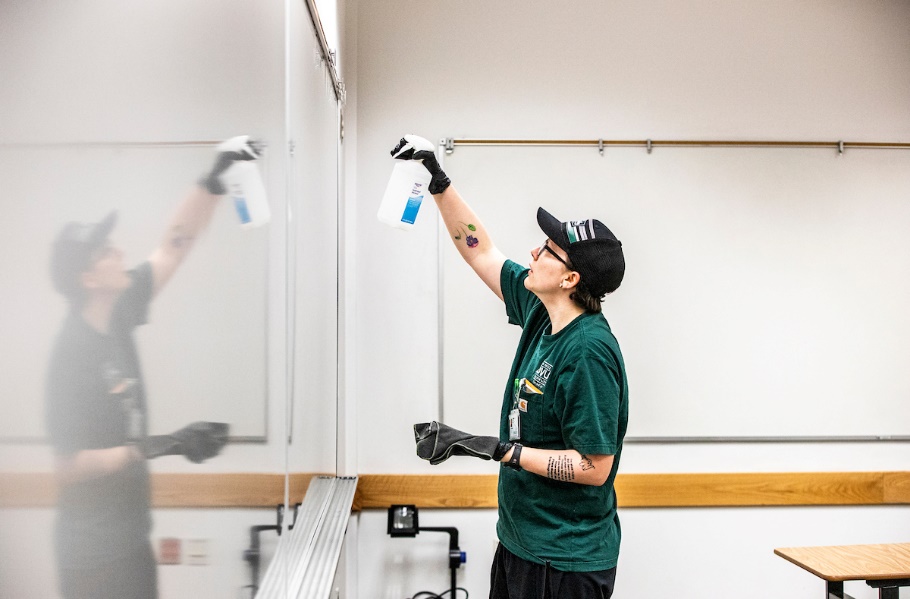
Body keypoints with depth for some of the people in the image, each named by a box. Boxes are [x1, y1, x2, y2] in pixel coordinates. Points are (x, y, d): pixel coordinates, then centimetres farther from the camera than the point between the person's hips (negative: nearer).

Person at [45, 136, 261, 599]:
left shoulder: (115, 320, 0)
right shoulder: (72, 354, -22)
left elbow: (173, 248, 3)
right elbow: (69, 466, -21)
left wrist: (215, 179, -5)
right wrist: (162, 446, -24)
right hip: (94, 552, -8)